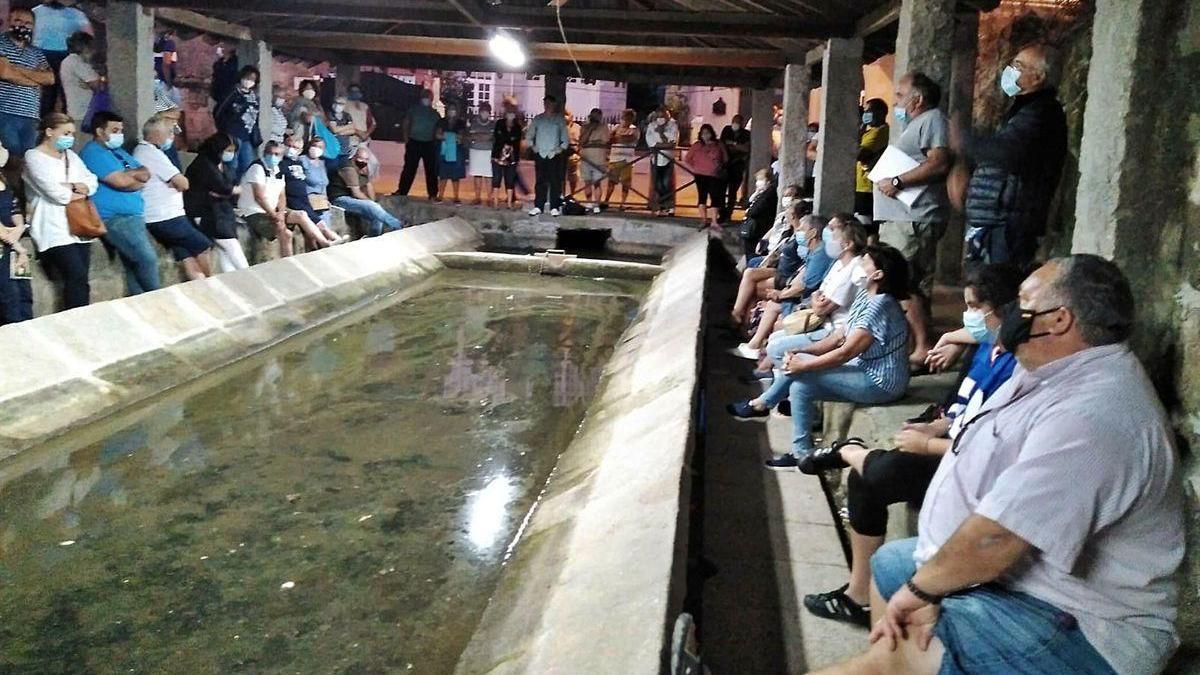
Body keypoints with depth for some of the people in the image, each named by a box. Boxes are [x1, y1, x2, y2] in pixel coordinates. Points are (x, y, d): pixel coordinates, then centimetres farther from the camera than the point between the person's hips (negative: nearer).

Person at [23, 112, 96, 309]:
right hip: (54, 230, -7)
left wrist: (75, 186, -9)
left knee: (80, 279, 0)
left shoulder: (70, 155, 19)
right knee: (77, 278, -16)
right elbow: (57, 194, -14)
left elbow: (92, 182, 10)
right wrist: (80, 192, 3)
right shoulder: (34, 157, -4)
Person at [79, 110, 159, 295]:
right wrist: (137, 180, 2)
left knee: (135, 266, 7)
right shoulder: (94, 153, -7)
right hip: (115, 218, -9)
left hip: (134, 215, 9)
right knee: (148, 258, -18)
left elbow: (145, 174, 12)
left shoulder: (118, 151, 22)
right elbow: (121, 182, -18)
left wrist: (128, 174, -7)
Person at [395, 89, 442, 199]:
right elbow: (405, 125, 8)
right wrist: (406, 139, -2)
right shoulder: (413, 109, 6)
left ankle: (433, 194, 10)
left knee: (431, 170, 3)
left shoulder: (435, 114, 10)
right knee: (409, 168, -2)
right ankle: (402, 191, 2)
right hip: (414, 143, -1)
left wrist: (439, 135, -6)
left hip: (429, 144, 2)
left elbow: (439, 128, 15)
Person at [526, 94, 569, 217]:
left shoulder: (560, 120, 7)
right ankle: (538, 206, 4)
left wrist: (562, 148, -6)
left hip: (555, 155, -1)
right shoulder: (538, 119, 10)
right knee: (540, 181, 1)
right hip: (540, 154, 1)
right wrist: (532, 146, 2)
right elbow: (529, 135, 16)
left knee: (555, 181, -3)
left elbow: (566, 138, 8)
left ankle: (554, 207, 0)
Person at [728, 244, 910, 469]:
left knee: (802, 374, -17)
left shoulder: (879, 307, -24)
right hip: (865, 371, 9)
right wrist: (801, 353, -5)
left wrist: (803, 364, -18)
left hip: (880, 383, -9)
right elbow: (840, 336, 7)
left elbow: (845, 353, -25)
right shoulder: (865, 297, 6)